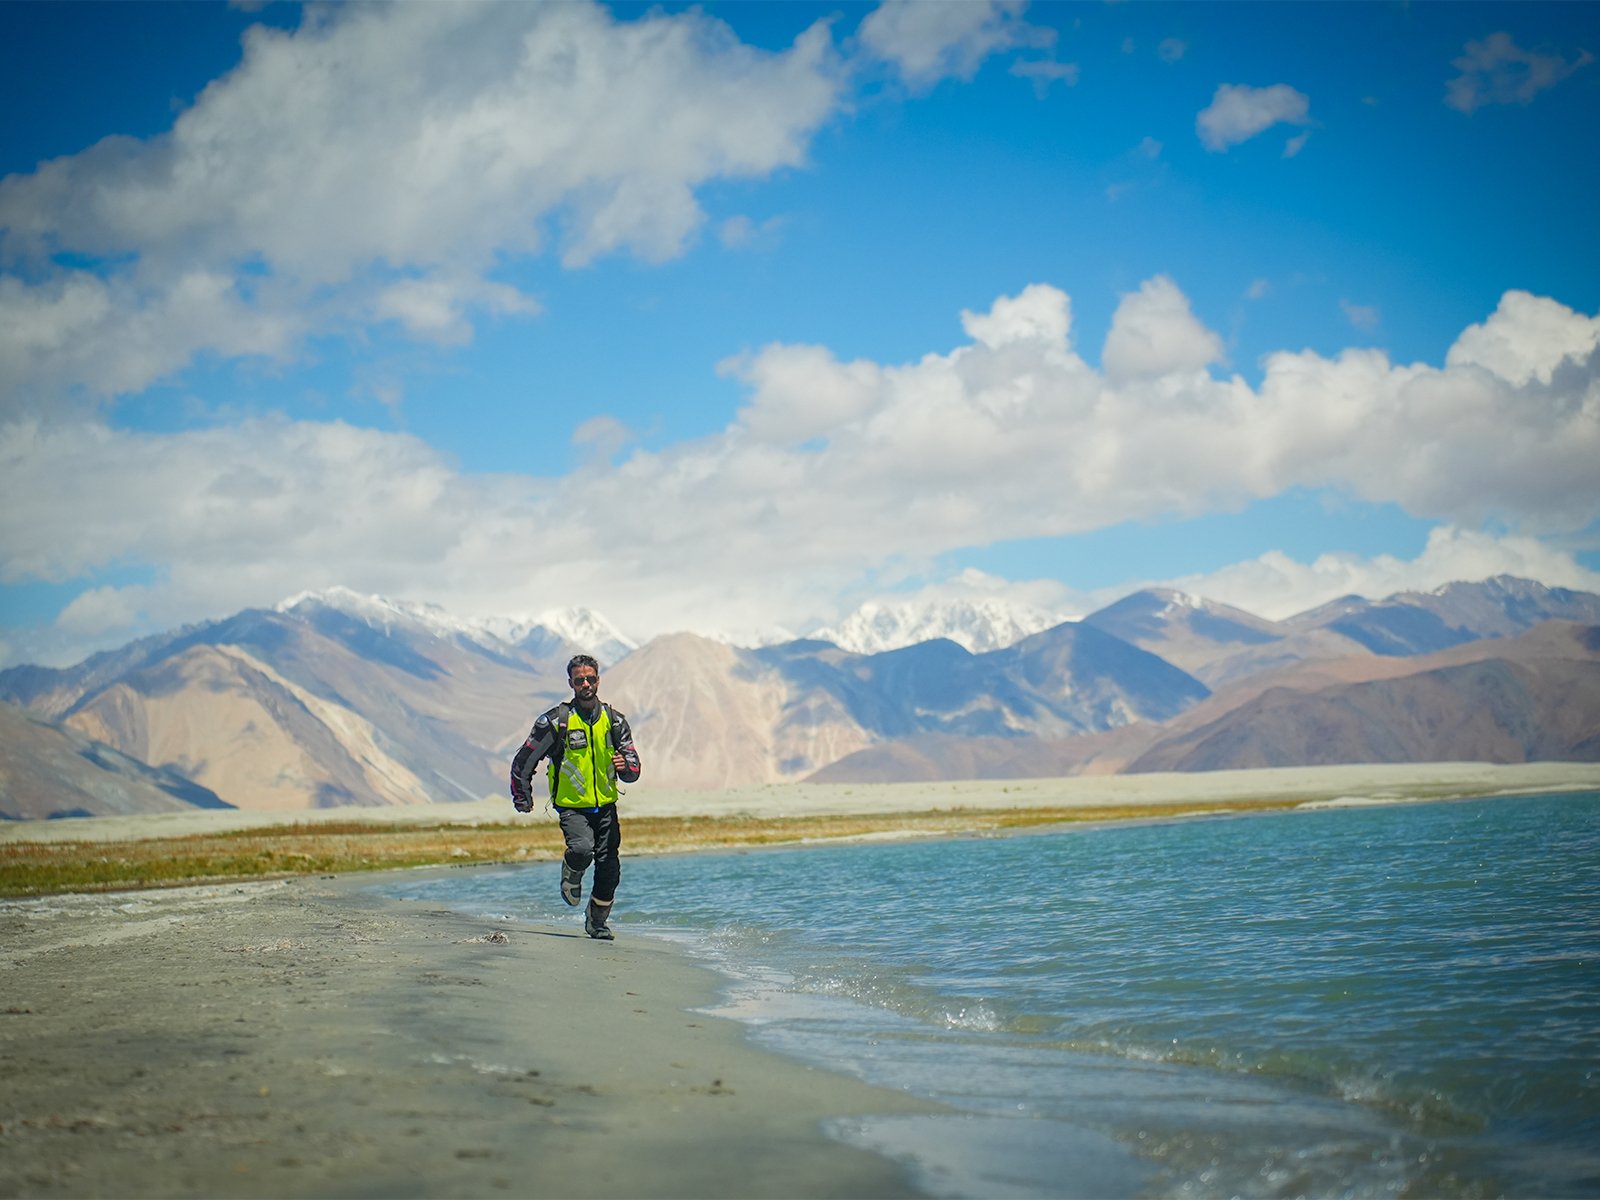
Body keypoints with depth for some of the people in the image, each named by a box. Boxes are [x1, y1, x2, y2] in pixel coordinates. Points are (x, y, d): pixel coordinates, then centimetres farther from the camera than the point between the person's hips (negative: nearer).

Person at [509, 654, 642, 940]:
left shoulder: (614, 721, 6)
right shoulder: (555, 721, -6)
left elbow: (633, 771, 5)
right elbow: (523, 762, 2)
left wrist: (625, 766, -17)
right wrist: (522, 798, 1)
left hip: (605, 806, 4)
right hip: (571, 806, -4)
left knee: (609, 868, 1)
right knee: (582, 849, -29)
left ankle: (597, 922, 25)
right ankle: (571, 874, 7)